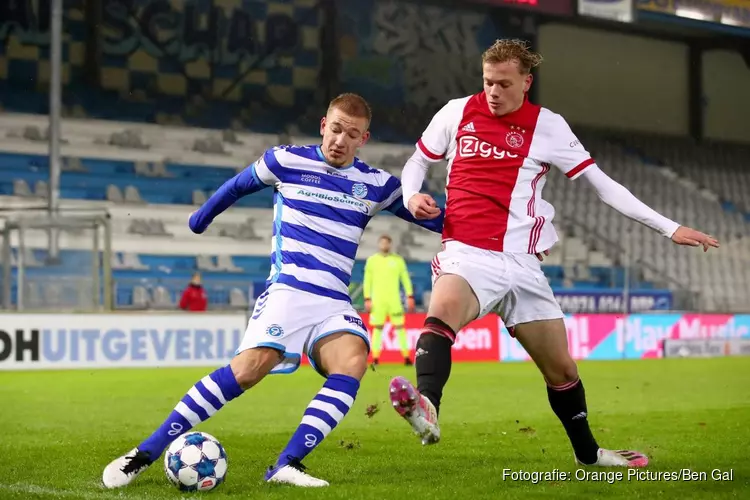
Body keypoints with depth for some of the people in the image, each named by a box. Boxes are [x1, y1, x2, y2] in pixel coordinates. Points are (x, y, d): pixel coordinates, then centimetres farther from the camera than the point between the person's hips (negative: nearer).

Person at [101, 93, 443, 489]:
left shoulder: (375, 184, 10)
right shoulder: (286, 161, 4)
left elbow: (426, 214, 20)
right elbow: (238, 185, 22)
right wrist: (203, 215, 36)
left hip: (334, 303, 3)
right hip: (287, 289, -3)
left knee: (353, 359, -30)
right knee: (253, 364, -28)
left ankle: (287, 464, -32)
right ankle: (146, 452, -21)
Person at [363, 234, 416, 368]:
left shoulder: (398, 260, 6)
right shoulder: (372, 260, 5)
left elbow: (405, 279, 8)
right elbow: (367, 281, 6)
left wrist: (410, 297, 1)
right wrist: (367, 299, -1)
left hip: (394, 300, 0)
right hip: (377, 300, 0)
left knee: (399, 326, -2)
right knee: (377, 328, -2)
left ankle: (406, 357, 1)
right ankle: (375, 359, 0)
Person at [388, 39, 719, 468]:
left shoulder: (548, 126, 2)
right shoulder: (456, 113, 5)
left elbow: (602, 184, 4)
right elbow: (417, 162, 19)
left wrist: (668, 227, 1)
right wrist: (412, 196, -4)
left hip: (522, 264, 2)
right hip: (467, 254, -1)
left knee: (562, 369, 8)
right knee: (441, 312, -36)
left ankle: (587, 451, 31)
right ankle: (426, 408, -57)